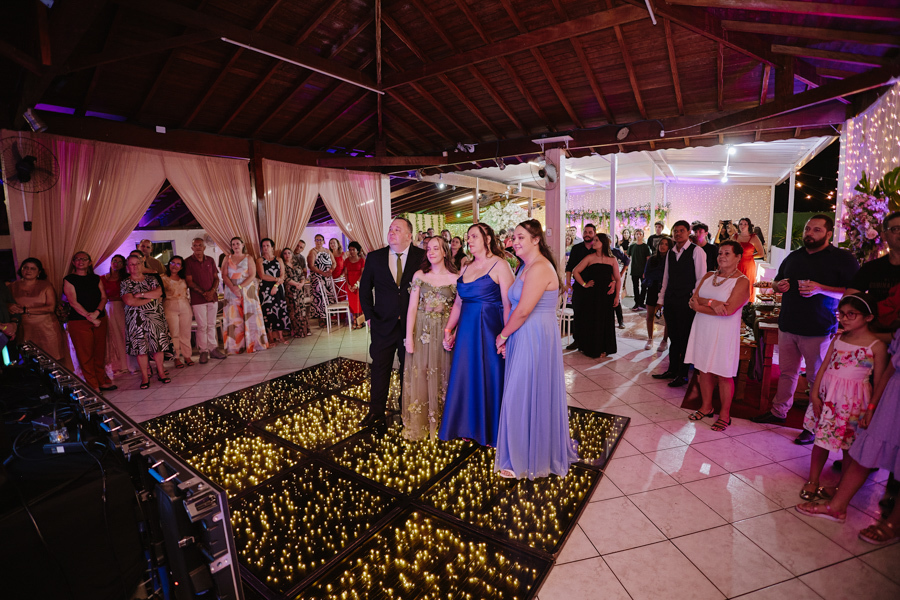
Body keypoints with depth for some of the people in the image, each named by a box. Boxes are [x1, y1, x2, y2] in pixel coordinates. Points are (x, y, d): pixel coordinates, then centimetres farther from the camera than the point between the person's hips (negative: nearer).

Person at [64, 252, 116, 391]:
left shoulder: (96, 279, 12)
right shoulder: (69, 280, 1)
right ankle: (93, 386, 4)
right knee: (86, 355, -1)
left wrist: (96, 313, -11)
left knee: (100, 352, 7)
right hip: (79, 322, -3)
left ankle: (102, 382, 16)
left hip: (100, 319, 4)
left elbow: (103, 297, 6)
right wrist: (90, 317, -14)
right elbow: (73, 302, -7)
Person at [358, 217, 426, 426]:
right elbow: (365, 289, 10)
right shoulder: (374, 258, 1)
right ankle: (376, 411, 25)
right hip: (383, 323, 1)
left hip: (411, 323, -1)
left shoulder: (421, 257, -5)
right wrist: (369, 315, 4)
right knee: (380, 368, 9)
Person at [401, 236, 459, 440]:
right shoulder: (419, 275, 3)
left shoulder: (455, 278, 0)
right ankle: (418, 425, 23)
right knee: (418, 376, 6)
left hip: (443, 333, -1)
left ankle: (439, 424, 25)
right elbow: (412, 307, -1)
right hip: (421, 332, 1)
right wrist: (409, 336, -6)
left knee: (441, 377, 8)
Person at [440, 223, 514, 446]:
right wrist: (448, 330, 6)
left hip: (489, 329, -6)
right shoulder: (466, 267, 13)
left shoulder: (500, 265, -7)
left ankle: (491, 431, 24)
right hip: (466, 330, 6)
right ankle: (471, 427, 30)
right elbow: (458, 302, 13)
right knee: (467, 377, 12)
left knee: (489, 378, 4)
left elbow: (508, 305, -15)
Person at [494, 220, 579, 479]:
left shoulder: (540, 268, -19)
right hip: (524, 338, 10)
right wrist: (507, 337, 4)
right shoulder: (526, 266, 14)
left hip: (535, 339, -10)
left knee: (526, 396, 2)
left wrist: (502, 336, -8)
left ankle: (524, 460, 20)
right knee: (532, 394, 18)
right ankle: (538, 451, 36)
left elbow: (522, 311, -21)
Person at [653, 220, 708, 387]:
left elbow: (701, 278, -7)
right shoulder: (670, 253, 15)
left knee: (685, 338, 0)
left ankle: (683, 374, 10)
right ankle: (672, 370, 23)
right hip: (670, 300, 6)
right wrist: (662, 298, 14)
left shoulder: (696, 251, -4)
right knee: (673, 337, 13)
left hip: (687, 300, -6)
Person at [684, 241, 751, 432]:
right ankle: (706, 407, 26)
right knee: (704, 370, 11)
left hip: (724, 333, -5)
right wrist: (711, 303, -17)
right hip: (703, 330, 5)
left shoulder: (742, 281, -6)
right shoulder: (709, 276, 11)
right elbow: (693, 300, 1)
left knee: (723, 375, 3)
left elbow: (729, 309, -18)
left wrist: (700, 305, -11)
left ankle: (724, 415, 17)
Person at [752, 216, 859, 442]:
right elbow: (777, 281, 24)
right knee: (787, 372, 15)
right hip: (788, 326, 5)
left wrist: (820, 289, -23)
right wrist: (779, 285, 0)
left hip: (818, 330, -5)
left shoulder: (843, 258, -4)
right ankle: (779, 411, 27)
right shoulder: (794, 257, 13)